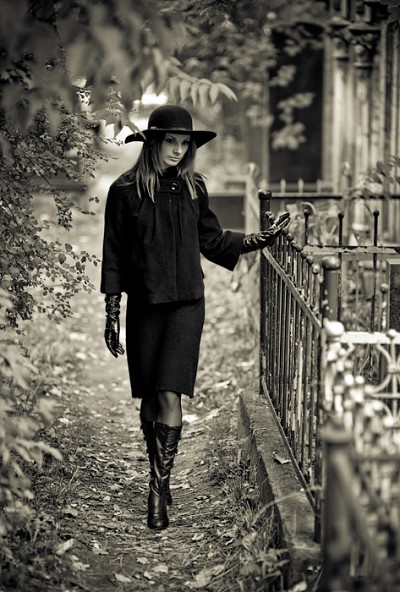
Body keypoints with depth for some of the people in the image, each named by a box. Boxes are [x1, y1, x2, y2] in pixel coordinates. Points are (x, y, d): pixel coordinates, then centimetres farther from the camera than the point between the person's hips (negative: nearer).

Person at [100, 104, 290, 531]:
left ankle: (158, 489, -5)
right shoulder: (125, 191, -2)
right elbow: (113, 256, 2)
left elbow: (212, 240, 17)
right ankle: (159, 477, 24)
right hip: (143, 306, 0)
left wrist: (264, 237, 10)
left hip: (186, 305, 1)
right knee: (149, 399, 7)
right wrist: (111, 314, 0)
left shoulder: (192, 187, 6)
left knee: (169, 396, -9)